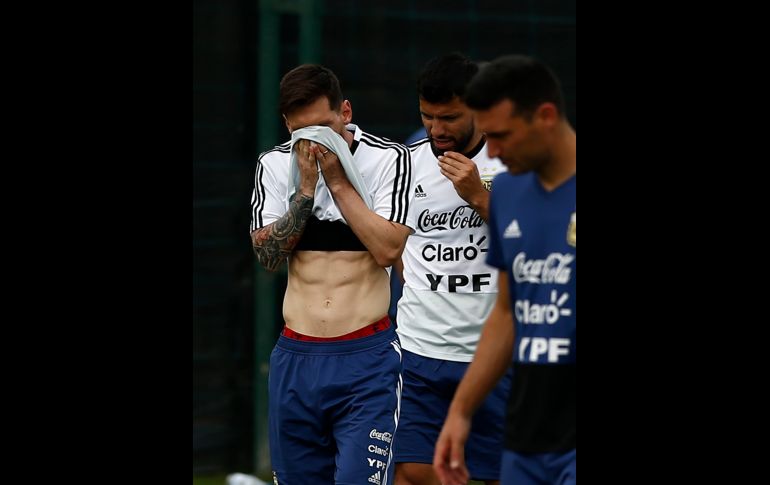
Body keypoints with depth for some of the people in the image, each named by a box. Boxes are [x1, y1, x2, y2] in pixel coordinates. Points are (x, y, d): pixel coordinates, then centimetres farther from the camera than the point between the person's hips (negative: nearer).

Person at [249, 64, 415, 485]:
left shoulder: (389, 160, -4)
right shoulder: (274, 165, 7)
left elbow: (388, 249, -13)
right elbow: (266, 253, -1)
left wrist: (338, 181, -11)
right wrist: (306, 188, -9)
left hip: (366, 356, -4)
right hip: (296, 357, 4)